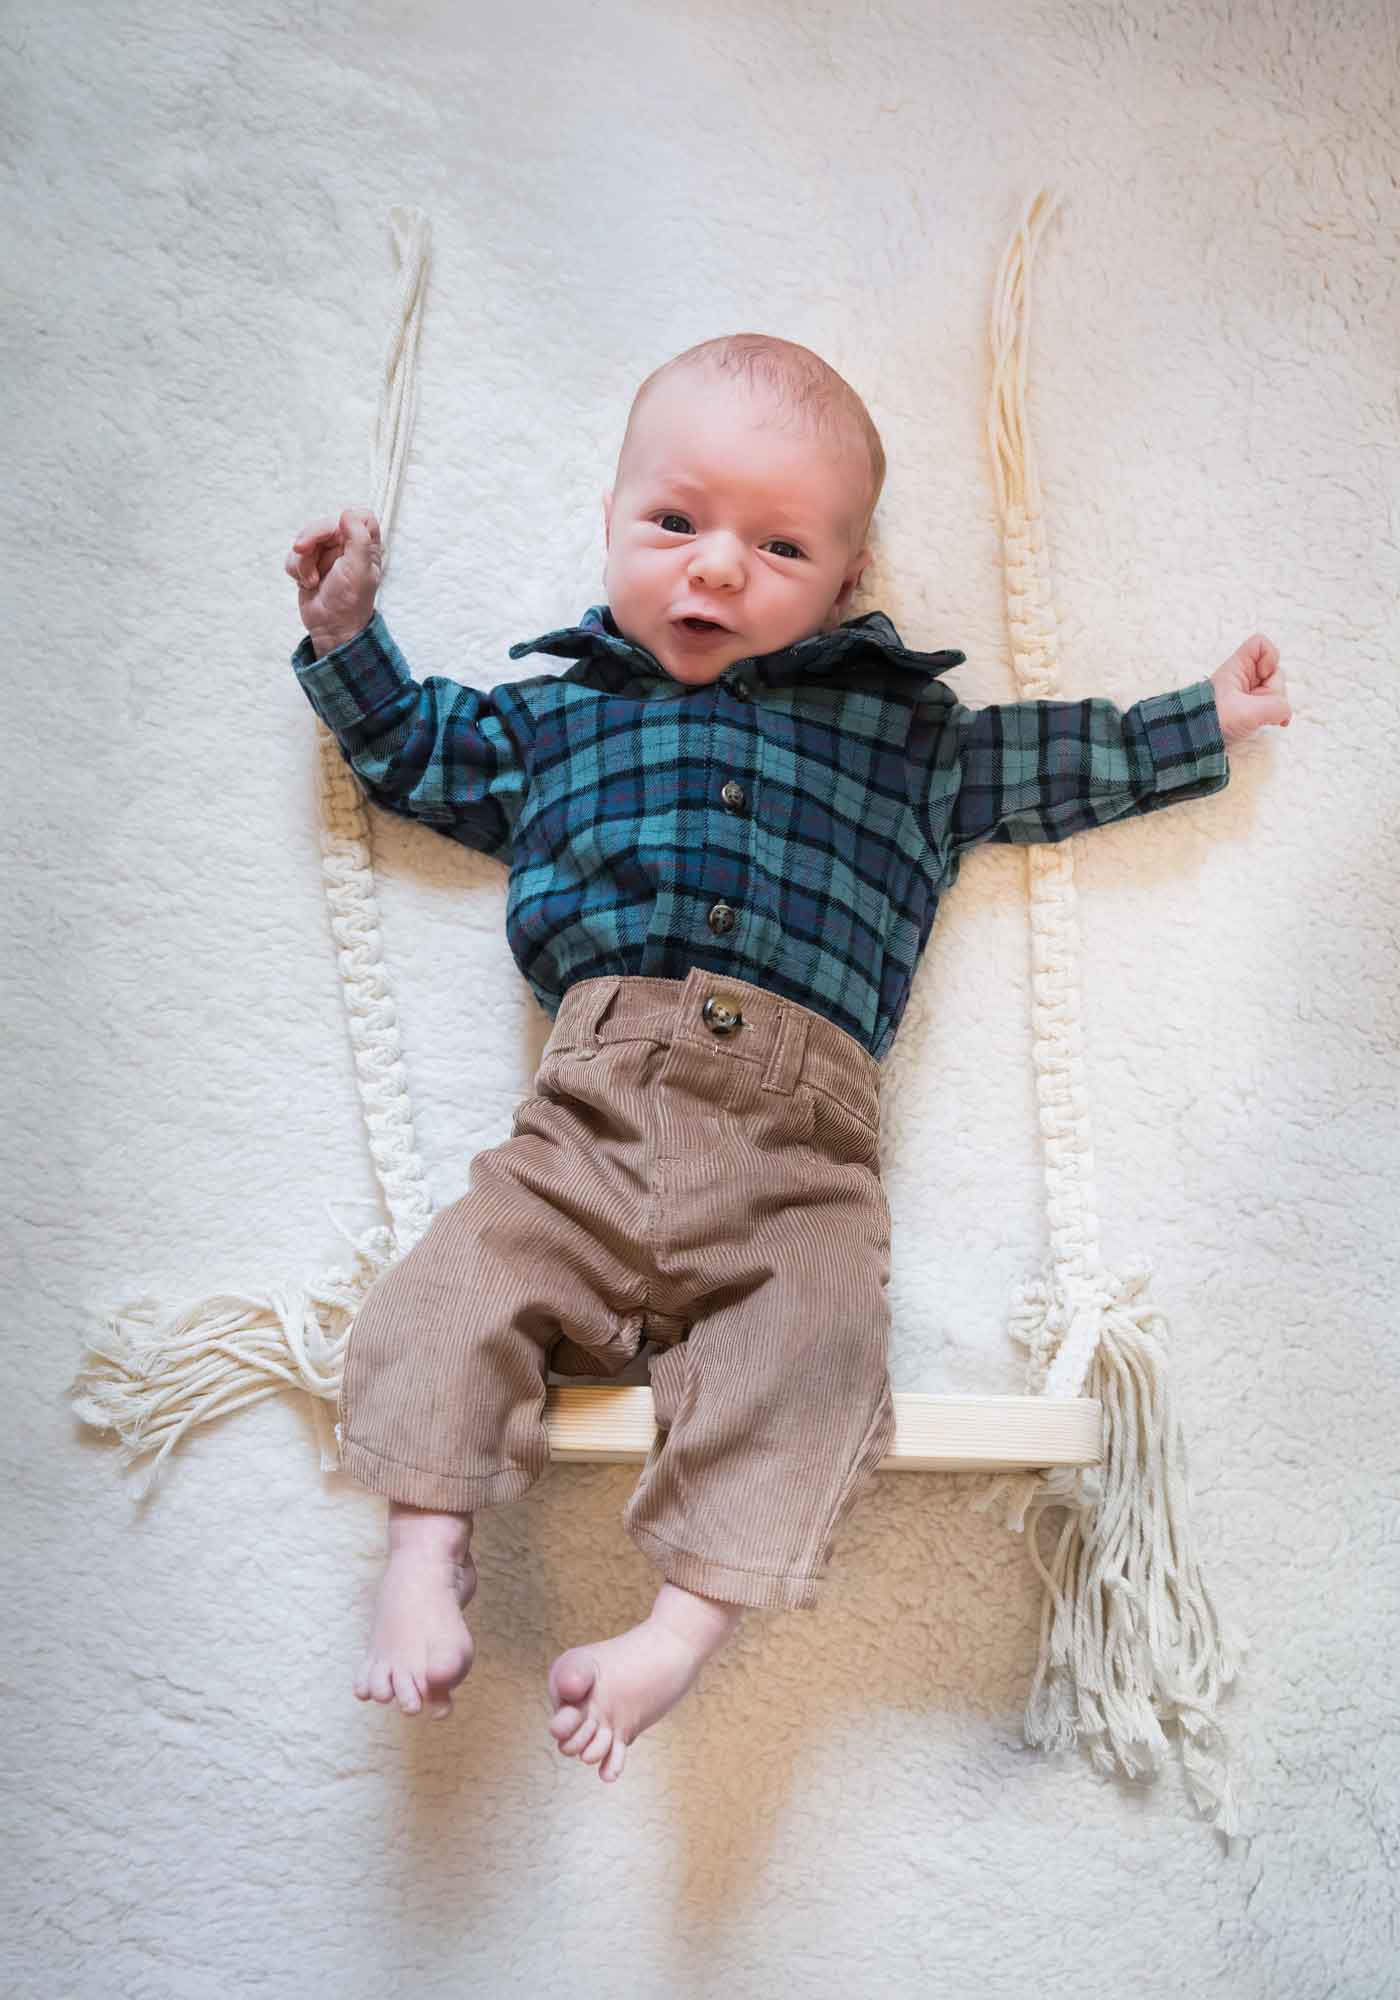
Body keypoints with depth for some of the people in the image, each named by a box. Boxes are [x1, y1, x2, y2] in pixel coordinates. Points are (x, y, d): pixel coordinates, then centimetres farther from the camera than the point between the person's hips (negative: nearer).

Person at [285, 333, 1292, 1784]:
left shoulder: (901, 725, 17)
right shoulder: (562, 710, 19)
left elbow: (1038, 765, 28)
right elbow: (425, 751, 31)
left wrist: (1200, 726, 31)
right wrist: (346, 635, 23)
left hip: (799, 1141, -1)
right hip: (590, 1117, 1)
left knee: (810, 1352, -21)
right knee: (466, 1281, -16)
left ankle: (685, 1625, -11)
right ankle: (426, 1558, -4)